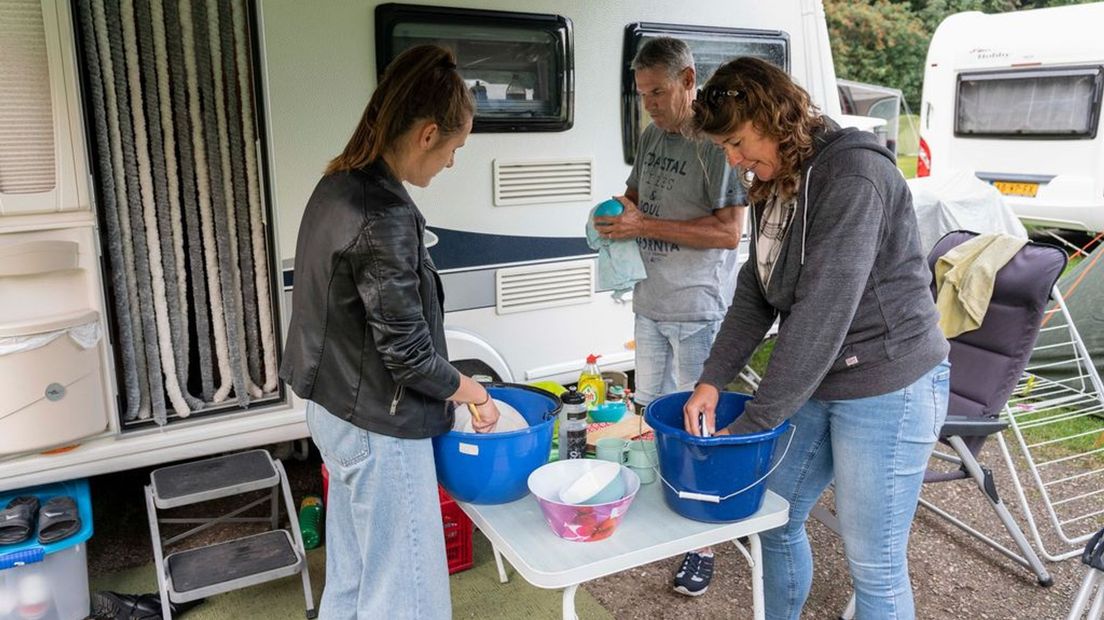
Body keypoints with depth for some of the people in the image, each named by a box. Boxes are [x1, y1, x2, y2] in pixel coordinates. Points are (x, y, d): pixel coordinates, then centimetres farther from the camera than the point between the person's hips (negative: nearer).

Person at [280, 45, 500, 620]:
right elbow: (407, 351, -22)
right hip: (376, 423, -9)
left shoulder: (339, 185, 3)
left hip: (336, 406, 9)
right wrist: (477, 395, -5)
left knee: (352, 567, 25)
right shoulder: (383, 215, -26)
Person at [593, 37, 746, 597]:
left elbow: (729, 232, -21)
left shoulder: (716, 141, -16)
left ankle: (703, 544, 18)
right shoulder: (650, 135, 9)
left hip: (696, 309, -8)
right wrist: (621, 208, -2)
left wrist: (645, 226, -23)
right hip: (650, 303, 8)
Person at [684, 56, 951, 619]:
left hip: (886, 388, -8)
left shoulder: (852, 177, -22)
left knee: (873, 565, 4)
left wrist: (751, 425, -21)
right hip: (814, 384, 8)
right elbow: (755, 292, 6)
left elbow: (822, 314, -26)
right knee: (776, 520, 17)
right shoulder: (774, 184, 7)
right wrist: (712, 381, -5)